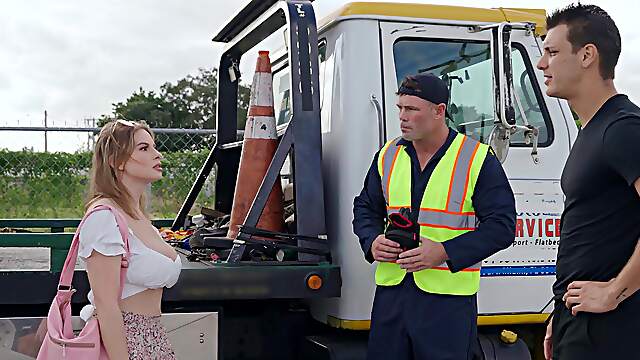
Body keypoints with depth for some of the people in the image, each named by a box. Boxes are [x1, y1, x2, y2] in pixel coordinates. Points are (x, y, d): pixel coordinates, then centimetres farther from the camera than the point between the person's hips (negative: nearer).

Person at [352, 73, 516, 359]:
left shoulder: (478, 160, -6)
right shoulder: (388, 155, 9)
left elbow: (501, 225, -8)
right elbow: (365, 209, 19)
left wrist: (445, 252, -20)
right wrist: (372, 242, -4)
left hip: (448, 298, -4)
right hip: (391, 292, 4)